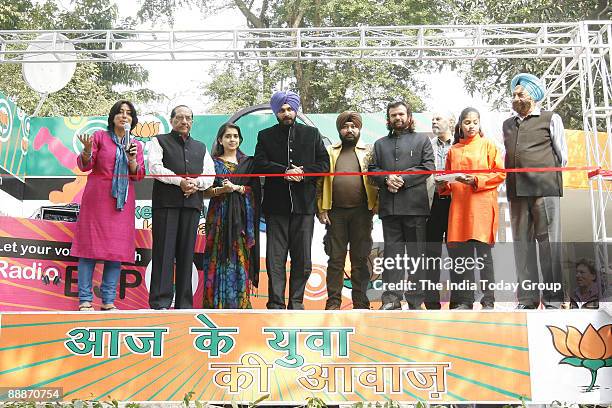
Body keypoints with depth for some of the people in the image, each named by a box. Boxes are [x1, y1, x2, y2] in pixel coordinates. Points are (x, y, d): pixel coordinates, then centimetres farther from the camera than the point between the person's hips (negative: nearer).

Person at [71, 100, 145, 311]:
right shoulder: (100, 136, 5)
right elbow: (84, 165, 0)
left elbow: (139, 175, 8)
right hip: (97, 198, -3)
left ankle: (108, 301, 5)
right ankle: (85, 300, -3)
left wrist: (132, 159, -10)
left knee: (118, 248, 0)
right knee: (90, 245, -6)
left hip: (123, 200, 4)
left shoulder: (136, 145, 15)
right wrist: (87, 151, -20)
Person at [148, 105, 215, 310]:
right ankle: (160, 302, -7)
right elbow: (155, 167, -4)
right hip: (165, 202, -4)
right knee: (164, 251, -8)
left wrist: (196, 183, -6)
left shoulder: (200, 147, 25)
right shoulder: (160, 141, 12)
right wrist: (180, 181, -14)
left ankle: (184, 304, 5)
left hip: (192, 203, 4)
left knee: (186, 253, 2)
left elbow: (210, 175, 15)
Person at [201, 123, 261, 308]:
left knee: (241, 256, -2)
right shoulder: (213, 162, 9)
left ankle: (240, 300, 4)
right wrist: (221, 190, -14)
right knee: (218, 256, -3)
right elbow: (205, 191, 3)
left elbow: (254, 190, 5)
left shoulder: (248, 162, 12)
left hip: (242, 216, 1)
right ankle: (216, 301, 2)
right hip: (219, 214, -1)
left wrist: (236, 188, -10)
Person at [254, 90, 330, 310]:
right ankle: (276, 303, 3)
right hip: (276, 204, -1)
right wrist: (285, 172, -14)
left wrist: (303, 172, -9)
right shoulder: (265, 136, 12)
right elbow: (260, 164, -1)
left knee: (302, 259, 3)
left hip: (304, 204, 1)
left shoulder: (312, 134, 14)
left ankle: (296, 302, 12)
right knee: (275, 258, -2)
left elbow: (324, 163, 8)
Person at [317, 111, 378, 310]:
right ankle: (333, 301, 9)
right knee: (335, 258, 3)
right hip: (335, 212, 1)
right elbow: (320, 181, 9)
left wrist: (375, 208, -5)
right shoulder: (329, 152, 12)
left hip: (361, 212, -1)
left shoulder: (369, 152, 9)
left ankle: (361, 302, 12)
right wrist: (321, 209, 1)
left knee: (360, 259, 4)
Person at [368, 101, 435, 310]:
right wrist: (386, 179, -7)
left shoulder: (422, 140, 13)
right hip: (388, 206, 3)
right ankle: (391, 298, 3)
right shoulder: (380, 144, 22)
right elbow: (372, 169, 14)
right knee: (391, 252, 1)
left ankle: (415, 300, 5)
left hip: (414, 205, -2)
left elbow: (428, 166, 1)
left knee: (416, 253, 0)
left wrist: (403, 179, -10)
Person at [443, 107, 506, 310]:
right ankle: (464, 301, 6)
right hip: (459, 205, 4)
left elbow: (500, 173, 0)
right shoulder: (453, 150, 19)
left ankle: (488, 301, -1)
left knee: (483, 251, -6)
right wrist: (444, 183, 1)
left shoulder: (488, 145, 8)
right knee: (459, 252, 0)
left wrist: (475, 181, -12)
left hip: (481, 204, -4)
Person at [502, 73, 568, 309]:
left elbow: (562, 156, 9)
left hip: (544, 189, -4)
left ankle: (553, 300, -4)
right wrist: (510, 179, 9)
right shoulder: (507, 124, 21)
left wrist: (546, 177, 4)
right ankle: (527, 299, 6)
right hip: (517, 191, 4)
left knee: (549, 242, -7)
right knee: (522, 243, 2)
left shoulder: (551, 119, 10)